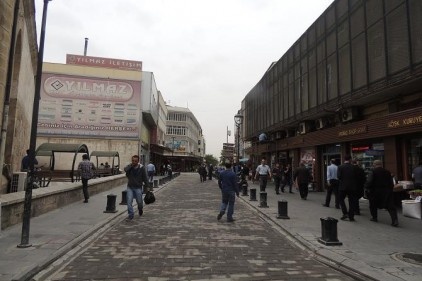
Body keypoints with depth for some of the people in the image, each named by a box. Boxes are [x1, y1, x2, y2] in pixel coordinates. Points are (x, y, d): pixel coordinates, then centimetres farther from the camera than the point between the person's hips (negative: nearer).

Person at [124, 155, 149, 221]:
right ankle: (130, 215, 5)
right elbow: (125, 169, -26)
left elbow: (145, 178, -3)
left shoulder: (142, 168, -8)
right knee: (129, 202, -7)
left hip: (138, 187, -1)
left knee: (139, 202, 8)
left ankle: (140, 209, 41)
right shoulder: (129, 166, -2)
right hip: (130, 187, 2)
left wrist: (146, 186, -3)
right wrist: (131, 165, -21)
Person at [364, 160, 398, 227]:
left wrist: (367, 188, -3)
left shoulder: (372, 172, -9)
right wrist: (390, 190, 16)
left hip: (375, 191, -3)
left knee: (373, 205, 16)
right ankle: (395, 220, -9)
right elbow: (391, 183, 8)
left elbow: (369, 182, -17)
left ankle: (374, 217, 25)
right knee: (390, 206, 1)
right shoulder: (387, 172, 6)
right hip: (387, 191, 3)